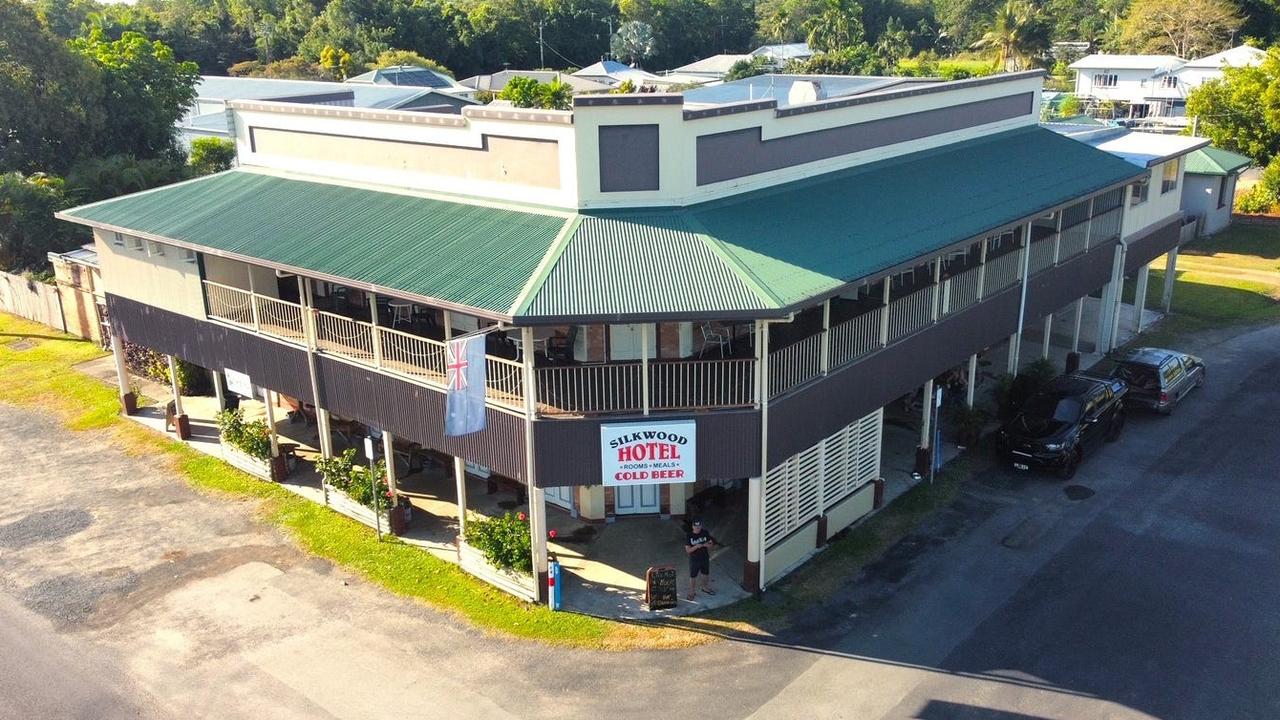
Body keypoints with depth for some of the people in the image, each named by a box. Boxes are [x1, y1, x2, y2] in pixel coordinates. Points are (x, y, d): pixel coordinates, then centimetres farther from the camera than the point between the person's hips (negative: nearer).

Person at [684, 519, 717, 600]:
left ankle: (705, 588, 46)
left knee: (706, 574, 21)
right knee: (693, 577, 9)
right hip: (694, 560, -3)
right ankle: (692, 592, 29)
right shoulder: (689, 536, -18)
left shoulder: (705, 533, -10)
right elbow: (687, 550, -17)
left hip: (705, 558, 3)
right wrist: (696, 546, -35)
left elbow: (711, 544, -4)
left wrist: (705, 545, -26)